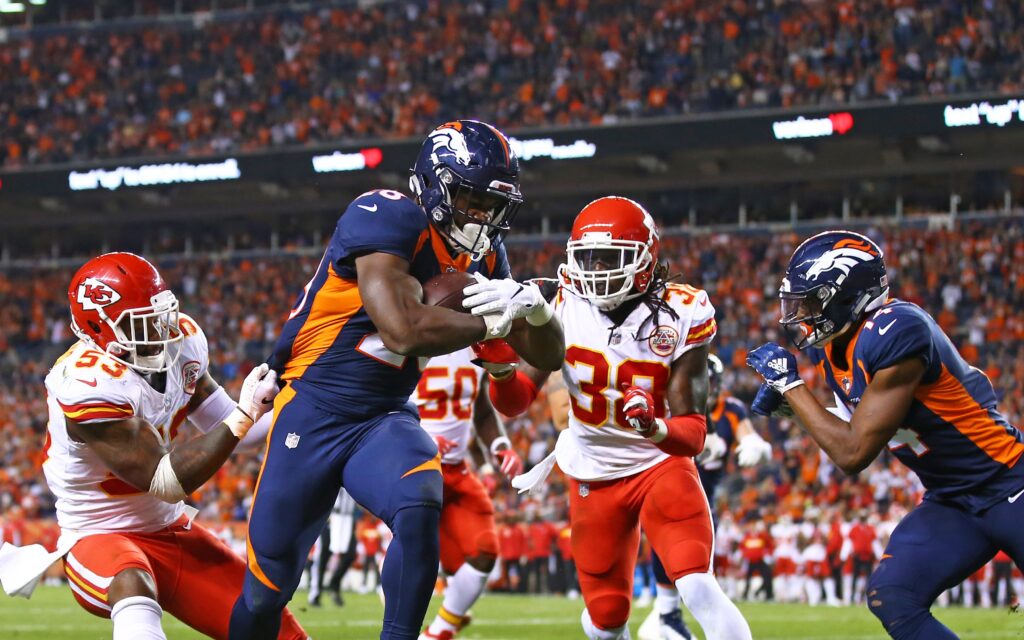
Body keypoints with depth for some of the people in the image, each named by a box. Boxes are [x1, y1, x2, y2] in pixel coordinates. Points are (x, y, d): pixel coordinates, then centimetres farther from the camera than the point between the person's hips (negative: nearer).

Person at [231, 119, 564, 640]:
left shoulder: (482, 257, 4)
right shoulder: (388, 218, -17)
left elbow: (547, 357, 8)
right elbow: (404, 328, -30)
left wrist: (535, 308, -15)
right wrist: (491, 323, -18)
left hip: (384, 420, 5)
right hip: (313, 413, -5)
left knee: (420, 510, -28)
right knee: (267, 588, 2)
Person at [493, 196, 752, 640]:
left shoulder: (679, 318, -17)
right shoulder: (565, 306, -11)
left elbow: (693, 434, -18)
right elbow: (514, 402, -10)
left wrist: (656, 428, -40)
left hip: (662, 464, -2)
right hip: (593, 475, 2)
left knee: (698, 588, -23)